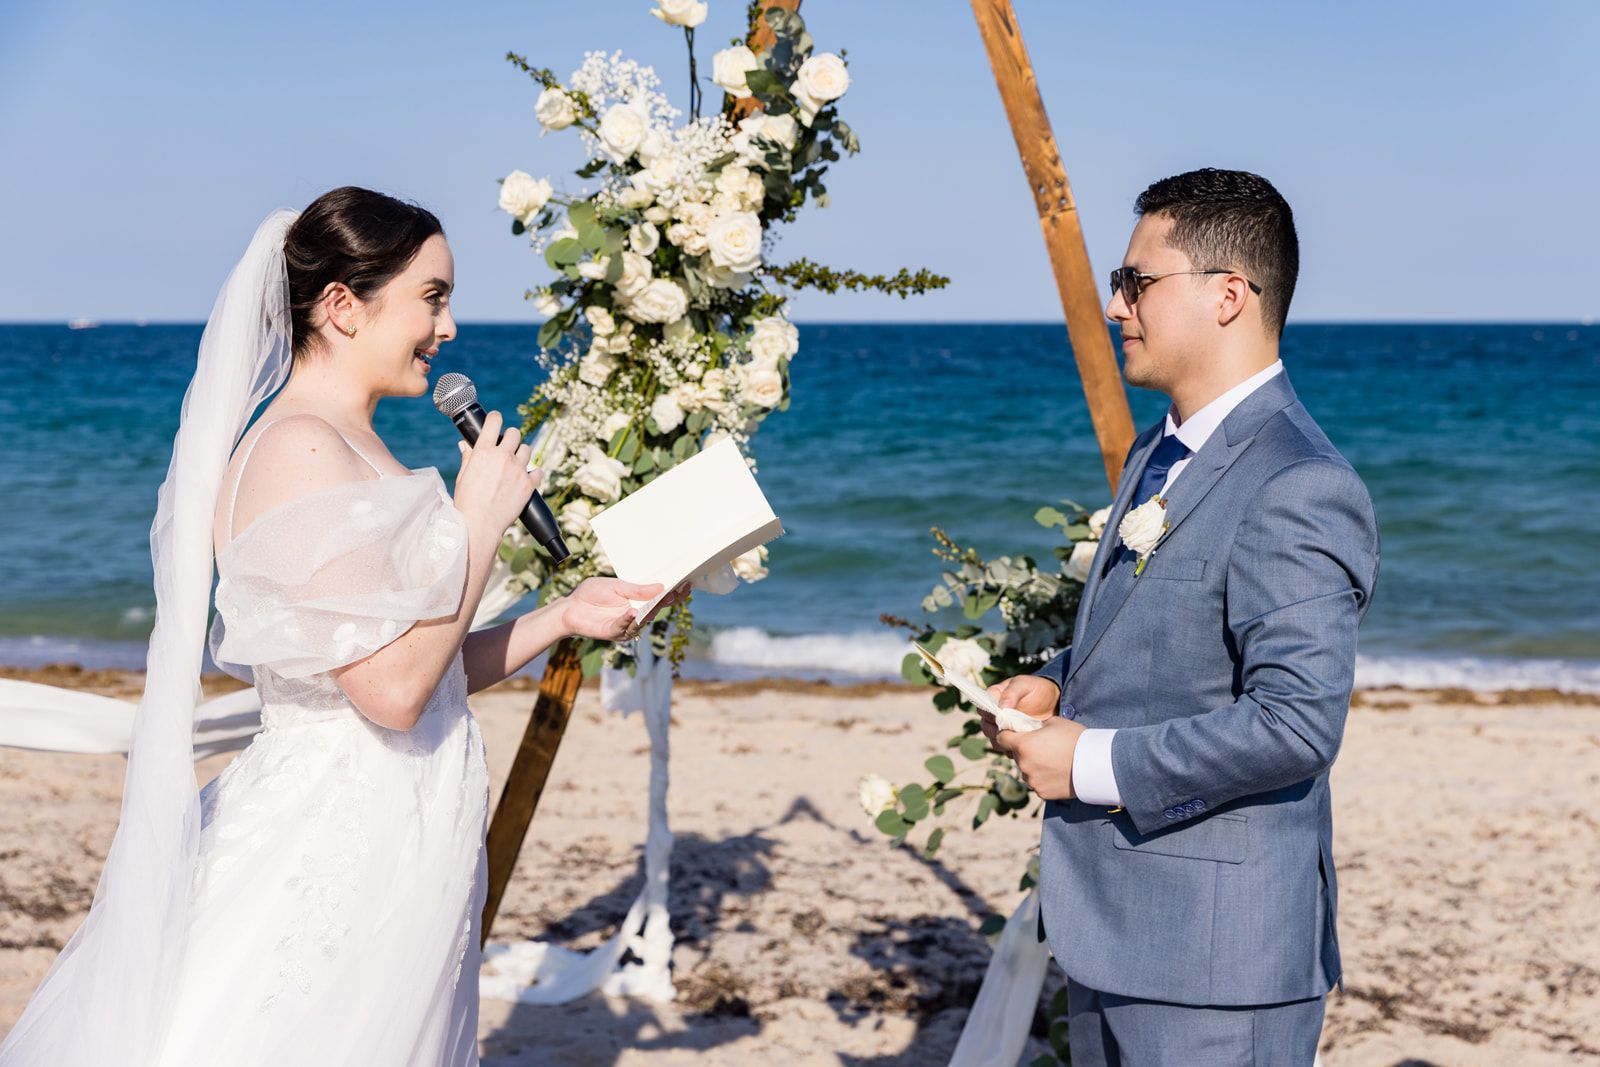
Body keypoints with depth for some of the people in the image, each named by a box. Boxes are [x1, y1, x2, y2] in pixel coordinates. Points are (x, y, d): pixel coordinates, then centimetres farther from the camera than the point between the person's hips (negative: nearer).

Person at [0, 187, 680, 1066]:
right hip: (334, 855, -10)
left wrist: (564, 616, 8)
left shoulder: (353, 453, 13)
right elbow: (392, 688, -22)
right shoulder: (302, 450, -16)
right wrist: (480, 520, -11)